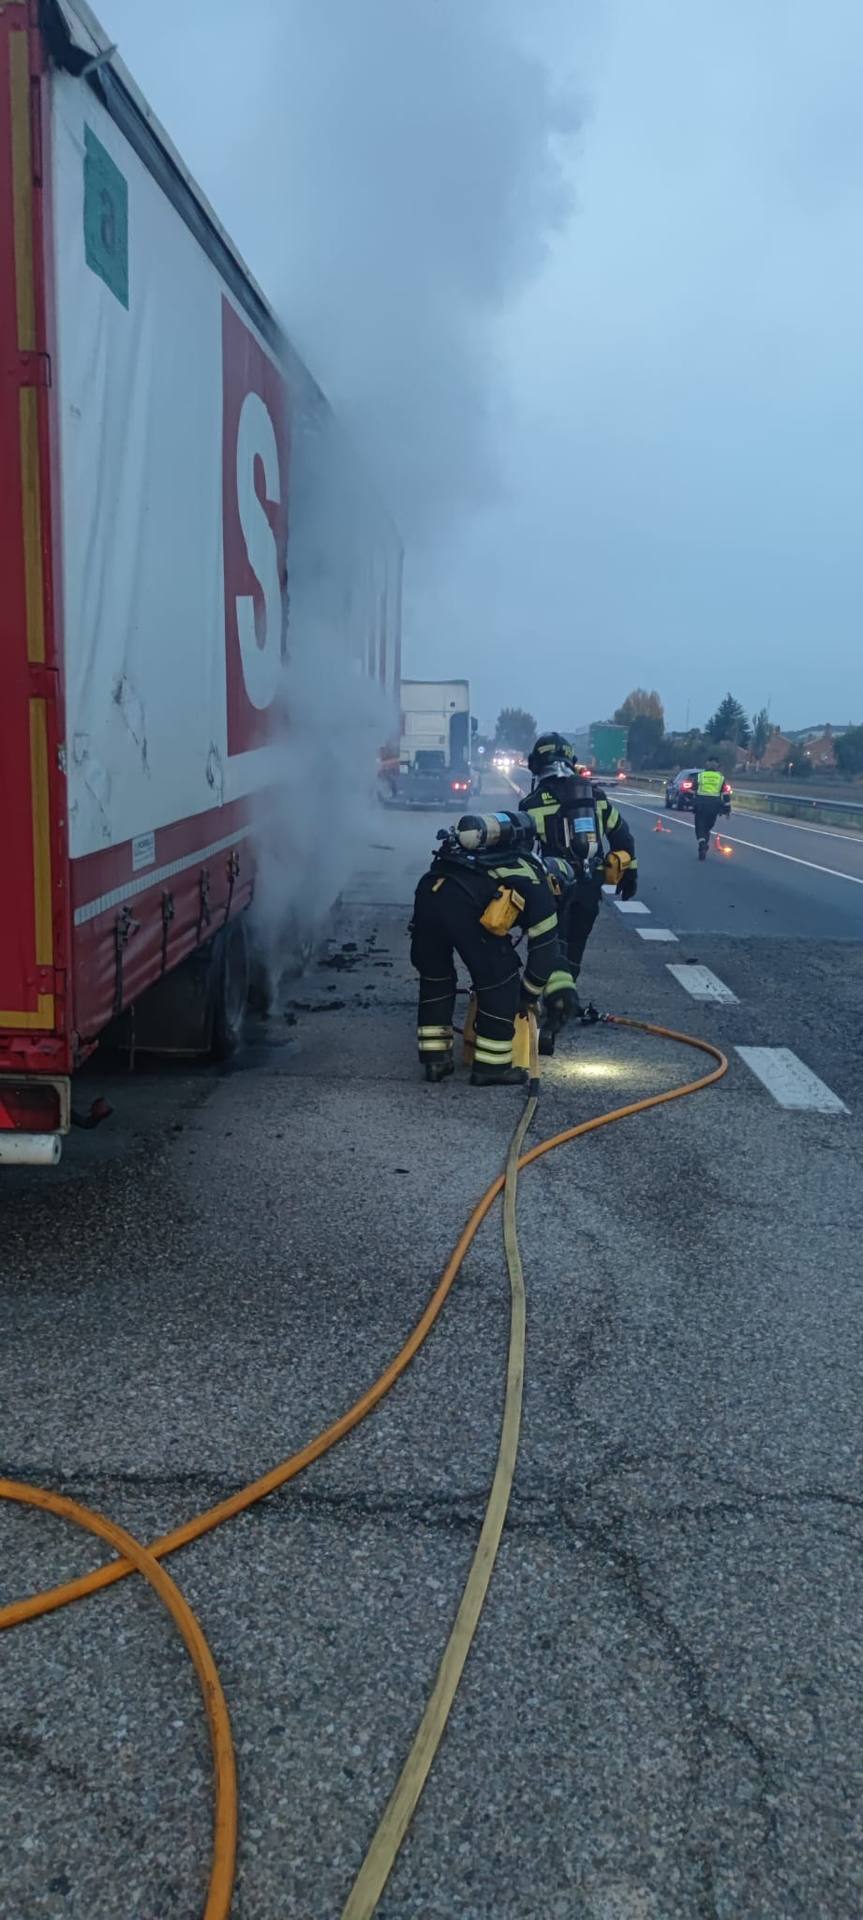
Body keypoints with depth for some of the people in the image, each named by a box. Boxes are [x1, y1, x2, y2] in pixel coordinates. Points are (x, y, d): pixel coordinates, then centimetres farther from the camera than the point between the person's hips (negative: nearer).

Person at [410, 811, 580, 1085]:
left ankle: (434, 1057, 30)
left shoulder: (501, 860, 40)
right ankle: (491, 1065, 18)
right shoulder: (536, 884, 19)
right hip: (463, 902, -7)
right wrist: (528, 996, 34)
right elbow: (545, 947, 21)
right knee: (499, 979, 10)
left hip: (428, 889, 7)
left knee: (435, 974, 25)